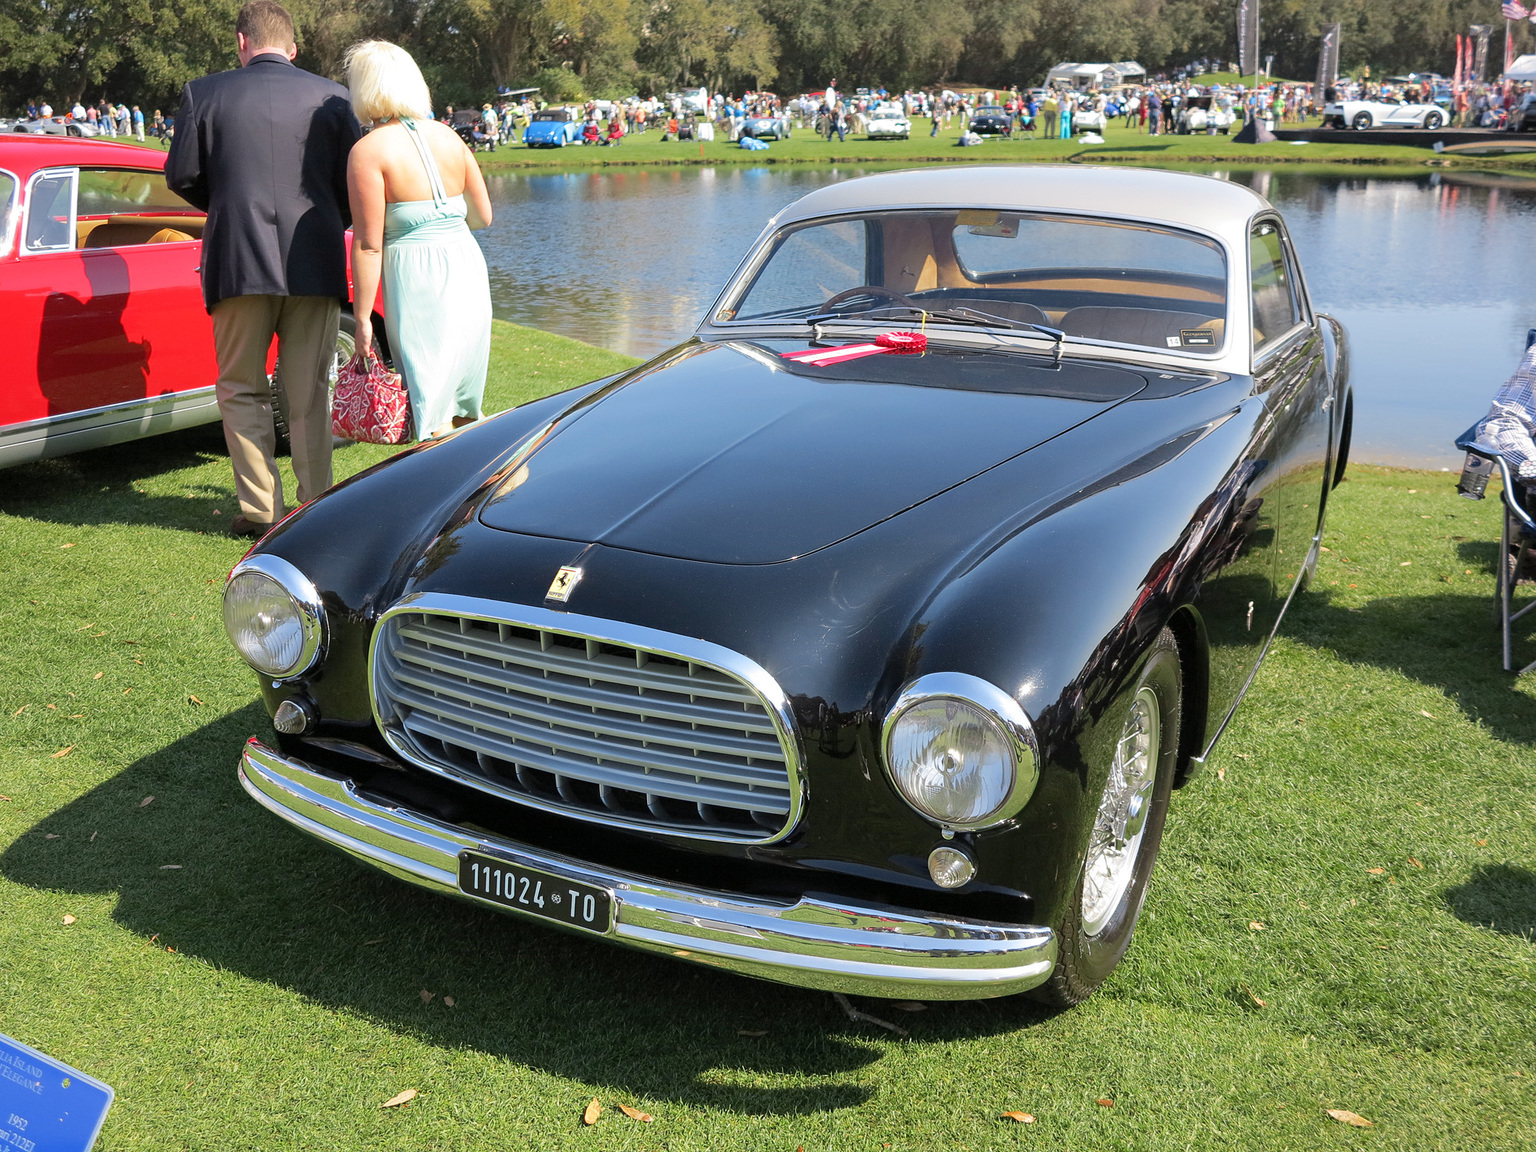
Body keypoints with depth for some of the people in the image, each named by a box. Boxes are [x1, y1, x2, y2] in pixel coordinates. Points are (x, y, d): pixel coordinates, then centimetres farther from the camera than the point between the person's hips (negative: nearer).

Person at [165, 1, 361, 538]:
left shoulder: (204, 93, 2)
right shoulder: (331, 97, 3)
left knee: (241, 391, 11)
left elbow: (181, 175, 2)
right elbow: (353, 180, 2)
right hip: (316, 265, 1)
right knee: (309, 394, 9)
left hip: (239, 262, -1)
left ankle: (261, 510, 6)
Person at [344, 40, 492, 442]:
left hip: (416, 277, -6)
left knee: (432, 419, 0)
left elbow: (368, 244, -11)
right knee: (463, 412, 17)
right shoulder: (448, 137, 9)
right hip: (468, 270, 6)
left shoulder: (368, 151, -8)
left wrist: (363, 319, -6)